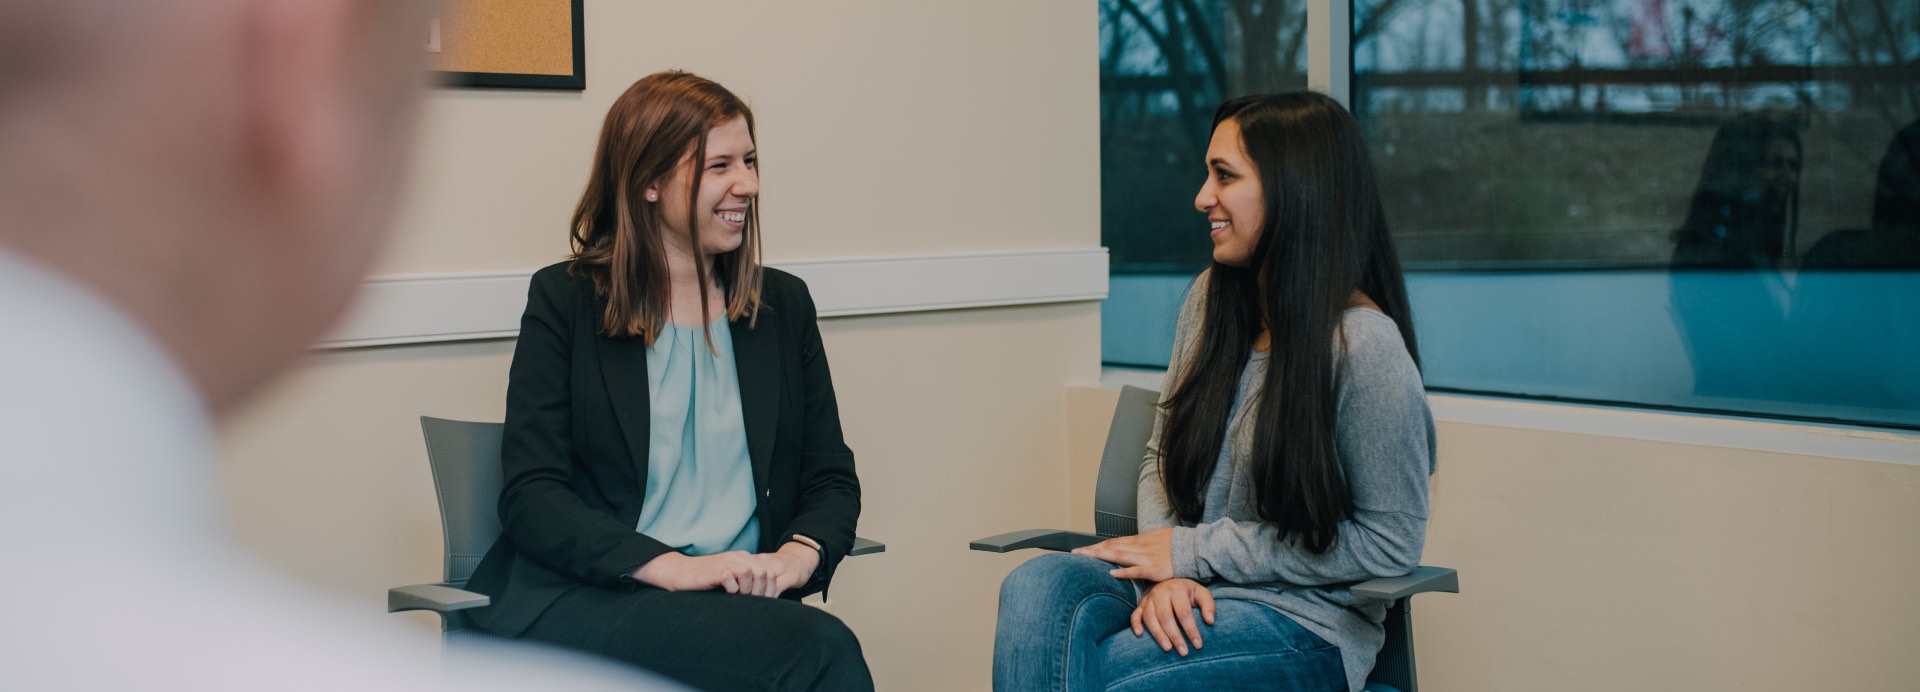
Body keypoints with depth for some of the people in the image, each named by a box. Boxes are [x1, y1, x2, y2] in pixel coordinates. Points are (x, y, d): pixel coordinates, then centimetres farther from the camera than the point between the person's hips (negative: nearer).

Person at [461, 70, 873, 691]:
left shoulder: (783, 306, 18)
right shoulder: (565, 301, 6)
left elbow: (832, 477, 16)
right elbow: (531, 496, -3)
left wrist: (798, 554, -9)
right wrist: (673, 567, -17)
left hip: (741, 602, 4)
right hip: (588, 598, -4)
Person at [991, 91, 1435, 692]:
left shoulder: (1365, 345, -14)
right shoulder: (1212, 299, 8)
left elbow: (1390, 542, -12)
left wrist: (1194, 551, -11)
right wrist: (1166, 570, -10)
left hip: (1305, 620, -6)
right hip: (1187, 592, 6)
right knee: (1036, 587, -26)